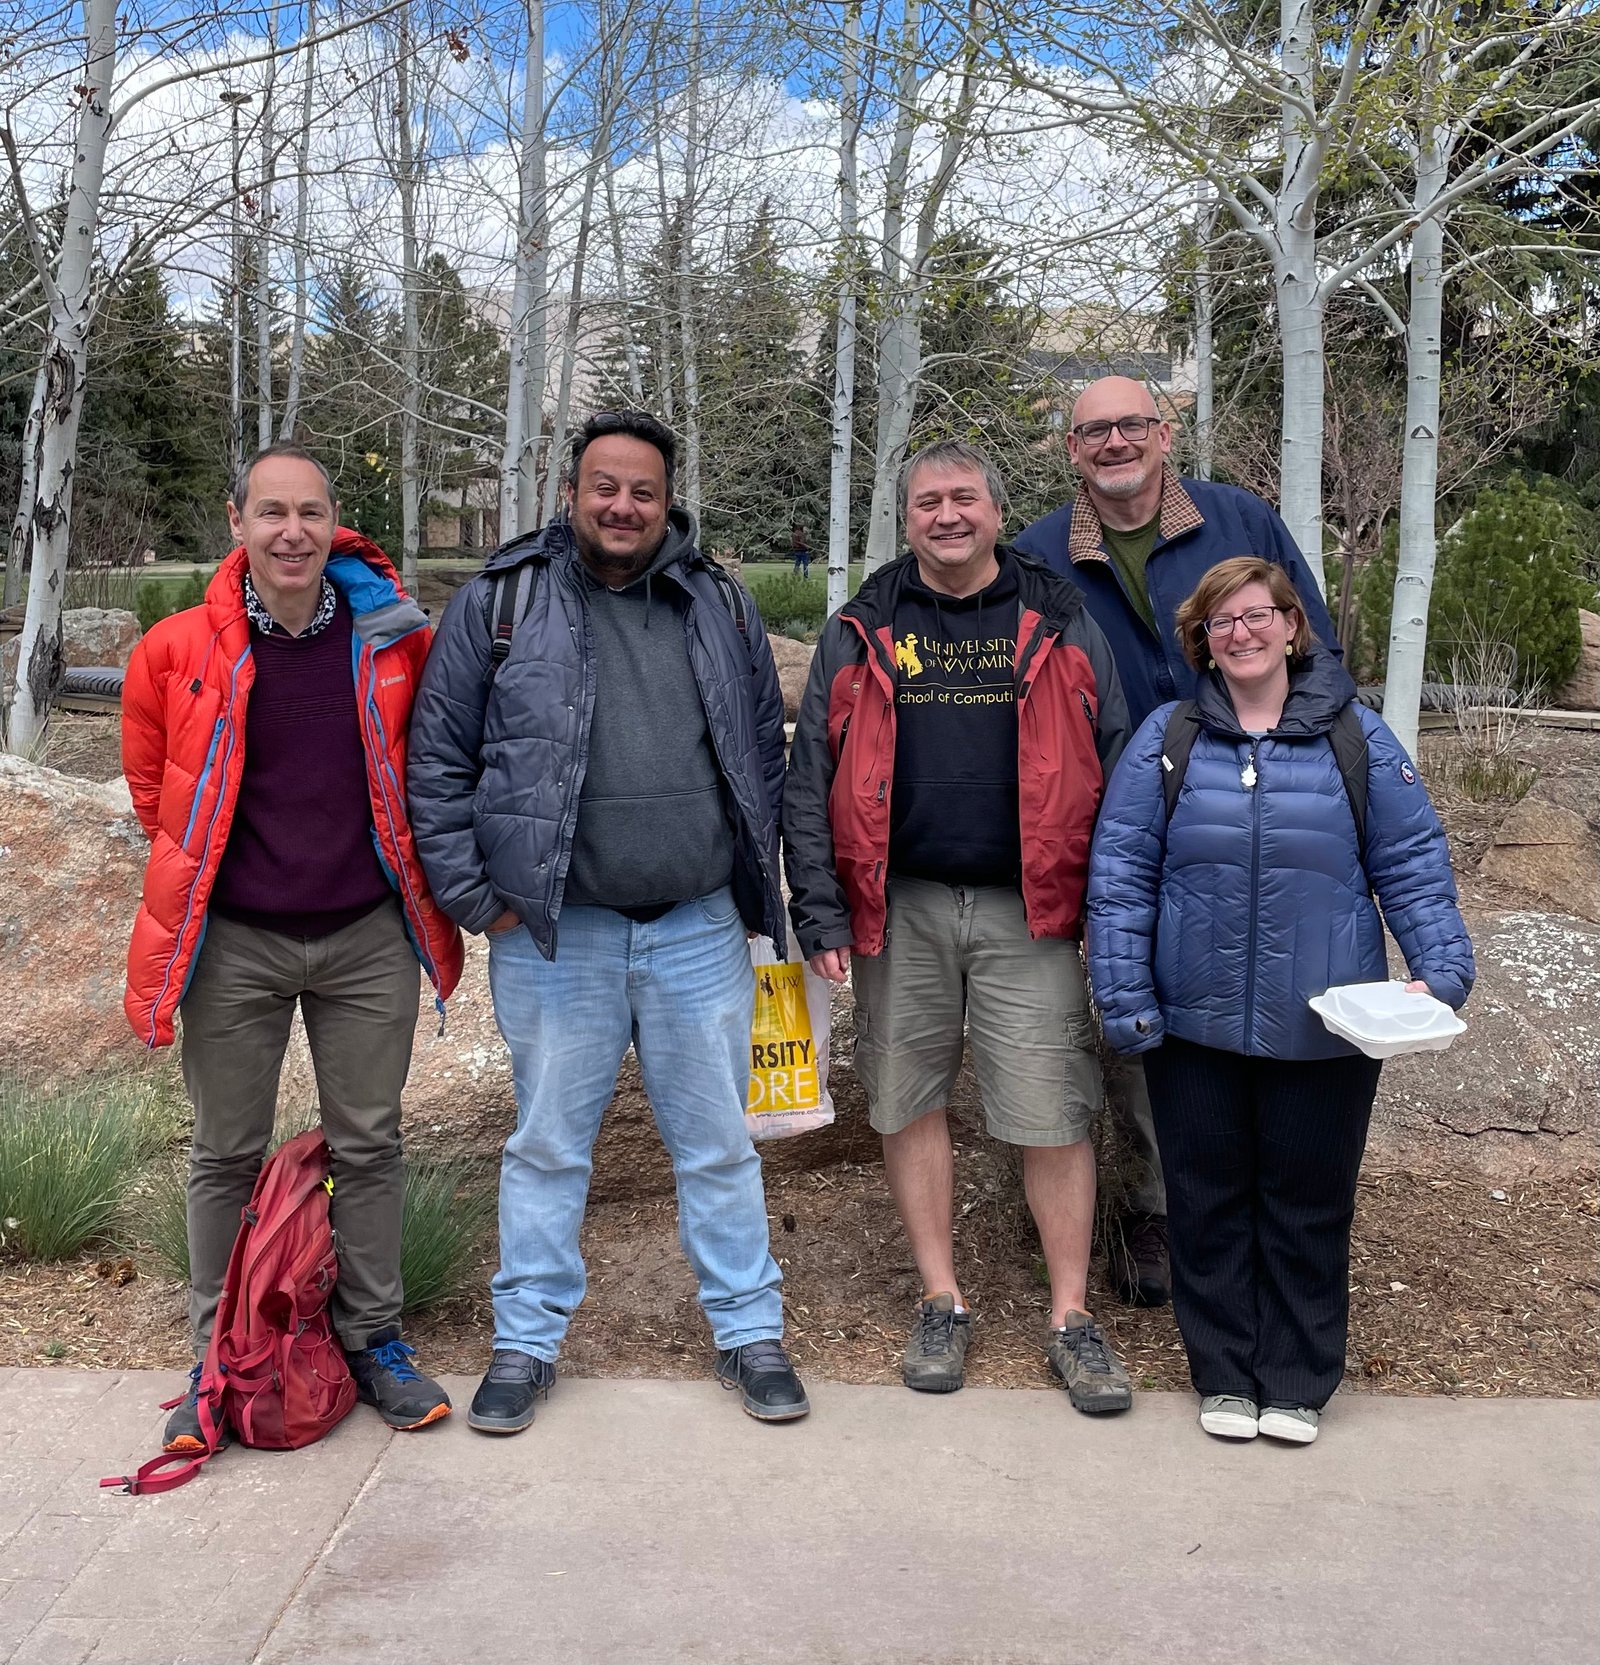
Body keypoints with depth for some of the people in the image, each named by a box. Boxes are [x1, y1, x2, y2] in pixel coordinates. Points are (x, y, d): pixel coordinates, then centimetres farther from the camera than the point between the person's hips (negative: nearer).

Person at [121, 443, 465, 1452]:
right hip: (234, 942, 0)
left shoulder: (393, 638, -5)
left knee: (370, 1144, 10)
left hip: (366, 936, 1)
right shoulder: (178, 651, -6)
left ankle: (375, 1337, 27)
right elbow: (154, 786, 11)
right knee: (228, 1155, 10)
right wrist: (208, 874, 13)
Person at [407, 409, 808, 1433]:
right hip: (552, 934, -1)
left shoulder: (722, 608, 8)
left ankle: (751, 1332, 26)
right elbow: (438, 761, 1)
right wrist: (475, 896, -4)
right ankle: (528, 1341, 27)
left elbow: (765, 754, 14)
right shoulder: (498, 604, 0)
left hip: (700, 932, 2)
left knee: (718, 1144, 11)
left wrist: (753, 879, 9)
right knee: (548, 1145, 11)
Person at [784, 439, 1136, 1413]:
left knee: (1053, 1113, 0)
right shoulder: (863, 631, 7)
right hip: (899, 908, 1)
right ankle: (944, 1304, 24)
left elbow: (1113, 766, 6)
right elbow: (812, 778, 5)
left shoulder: (1058, 622, 7)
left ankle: (1072, 1317, 15)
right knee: (911, 1104, 8)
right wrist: (822, 914, -2)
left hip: (1027, 911, -1)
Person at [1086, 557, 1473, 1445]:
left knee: (1309, 1205, 11)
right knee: (1209, 1203, 11)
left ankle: (1298, 1382, 28)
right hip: (1195, 1025, 0)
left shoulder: (1356, 737, 2)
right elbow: (1120, 874, -3)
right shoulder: (1167, 739, 0)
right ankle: (1224, 1375, 28)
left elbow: (1413, 865, 3)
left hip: (1324, 1030, 0)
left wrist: (1441, 969, -10)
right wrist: (1124, 997, -8)